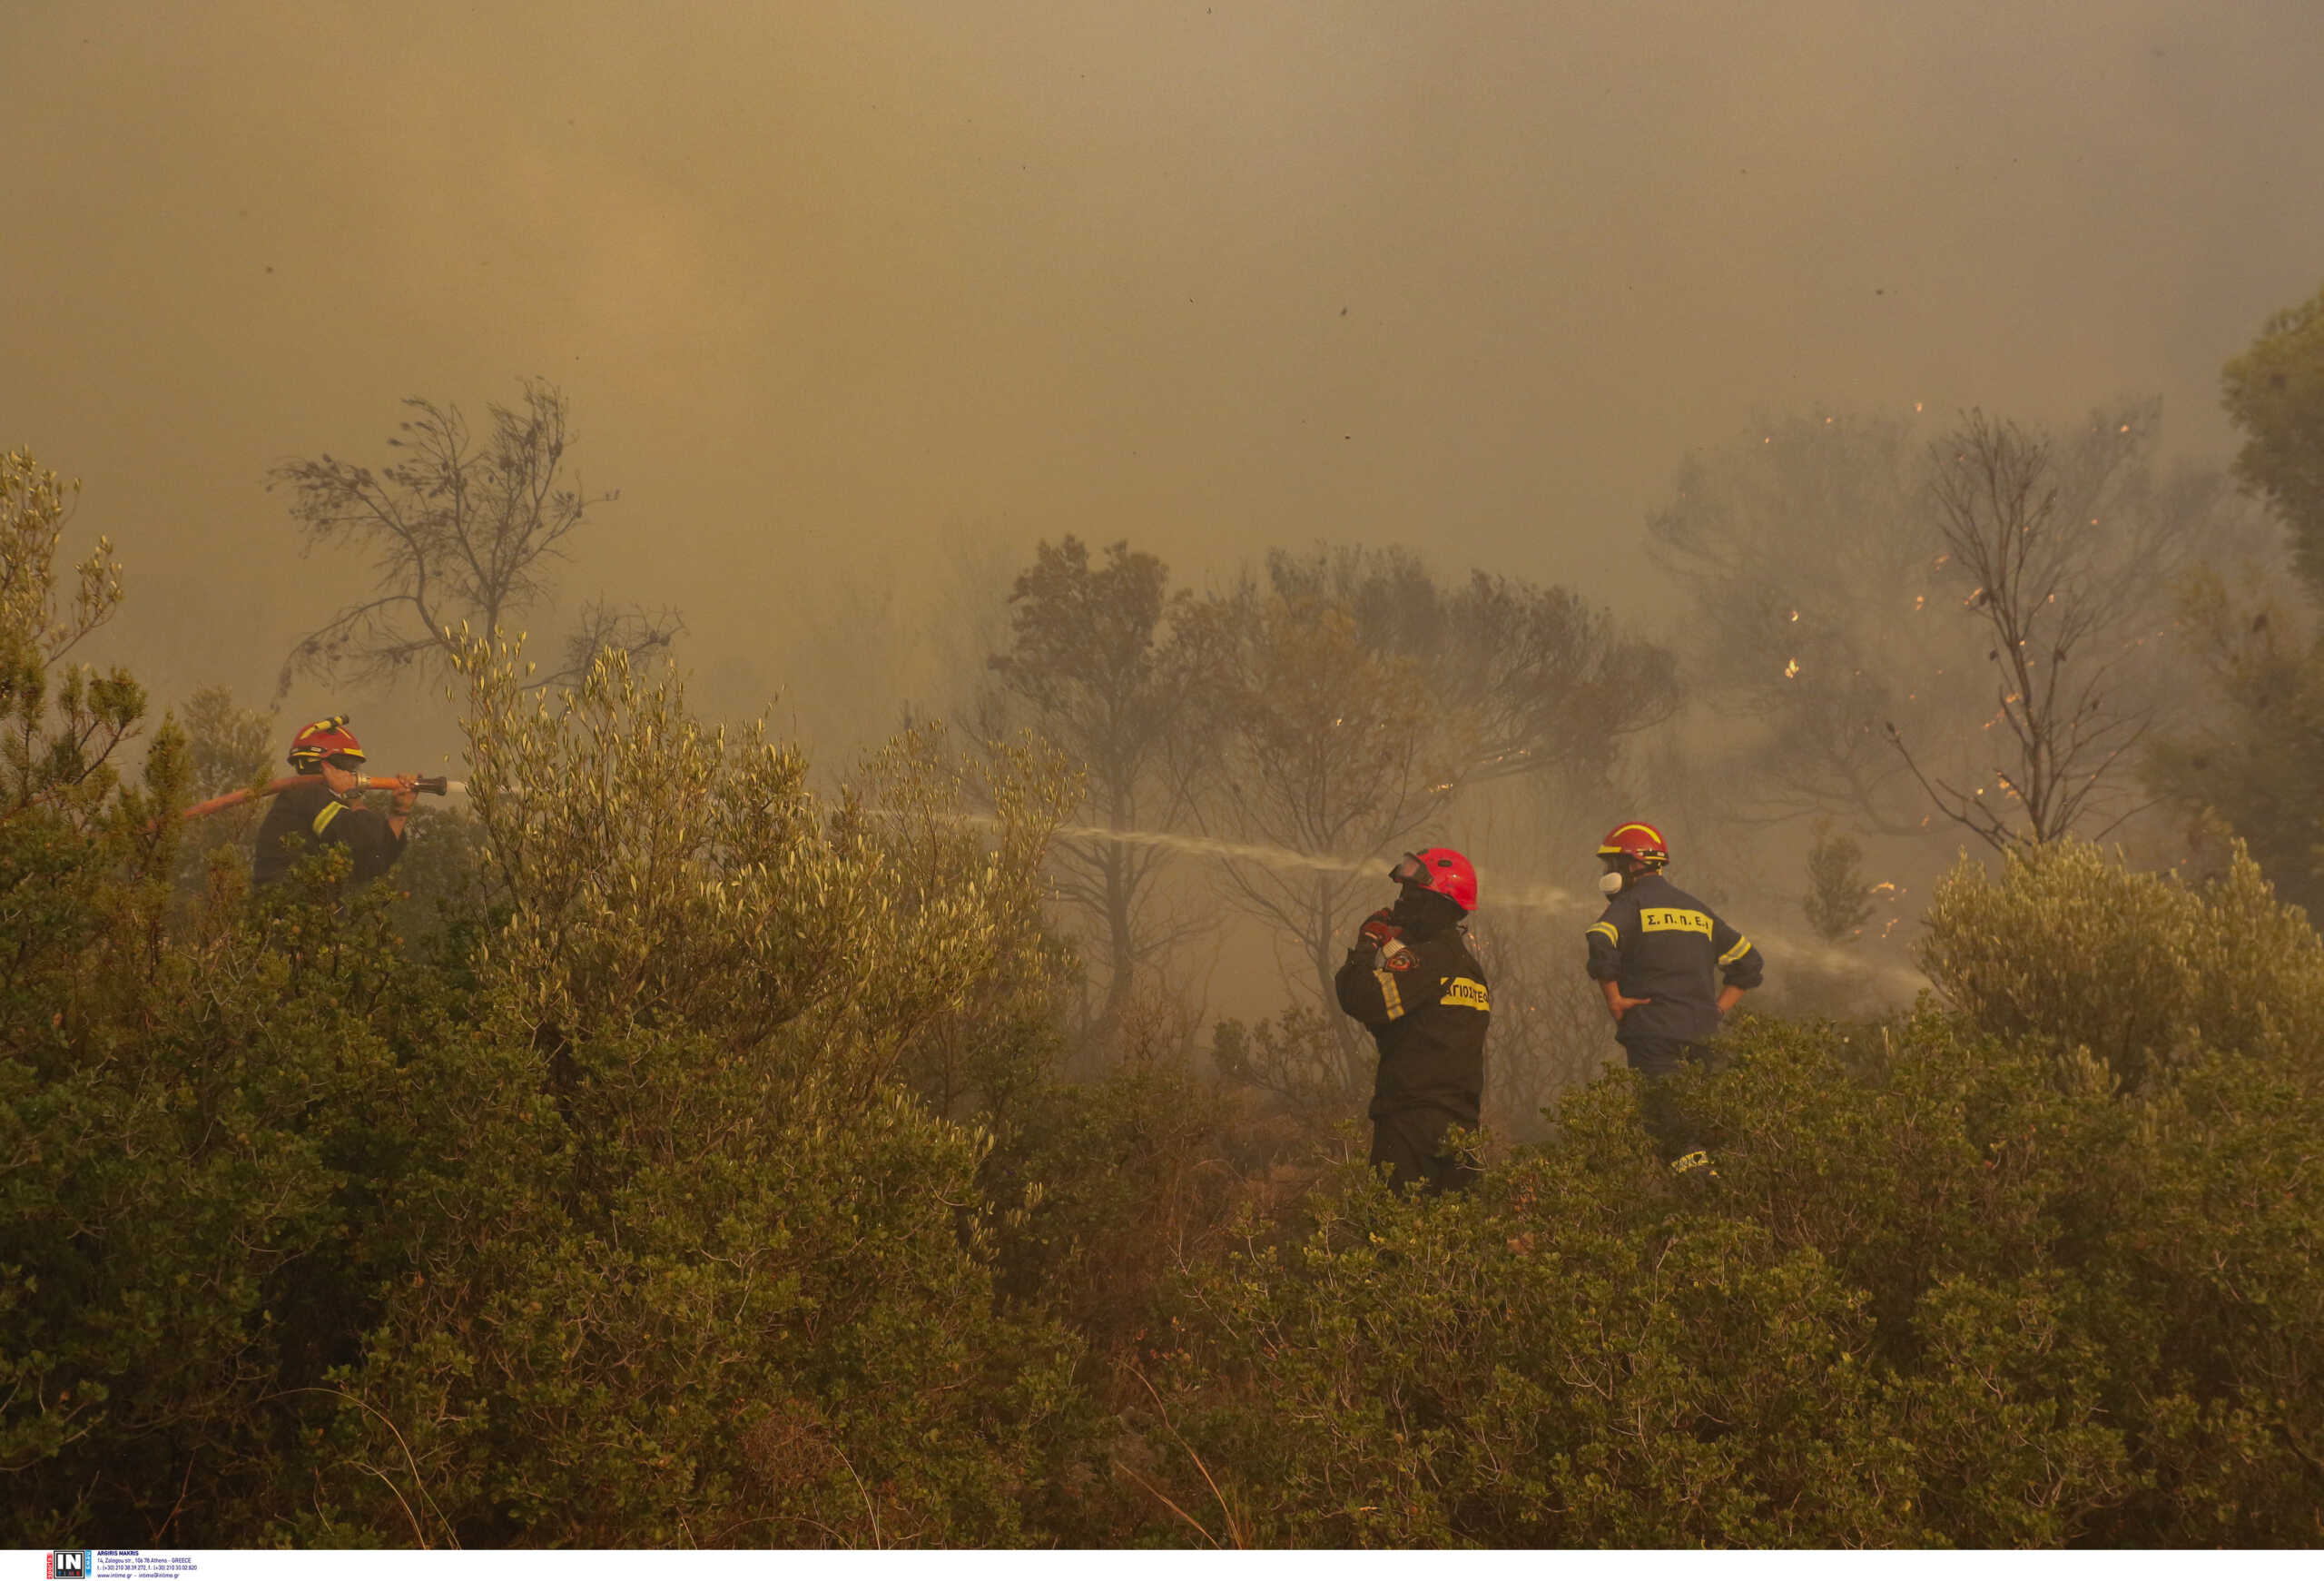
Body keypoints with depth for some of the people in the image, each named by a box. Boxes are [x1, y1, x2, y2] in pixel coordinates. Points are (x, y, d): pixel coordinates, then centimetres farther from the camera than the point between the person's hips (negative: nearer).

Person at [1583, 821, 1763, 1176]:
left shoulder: (1630, 904, -2)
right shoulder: (1697, 909, 21)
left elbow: (1599, 946, -22)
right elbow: (1749, 962, 25)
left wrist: (1613, 998, -10)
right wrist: (1715, 1010, 20)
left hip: (1652, 1037, -7)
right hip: (1702, 1037, 7)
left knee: (1671, 1128, -11)